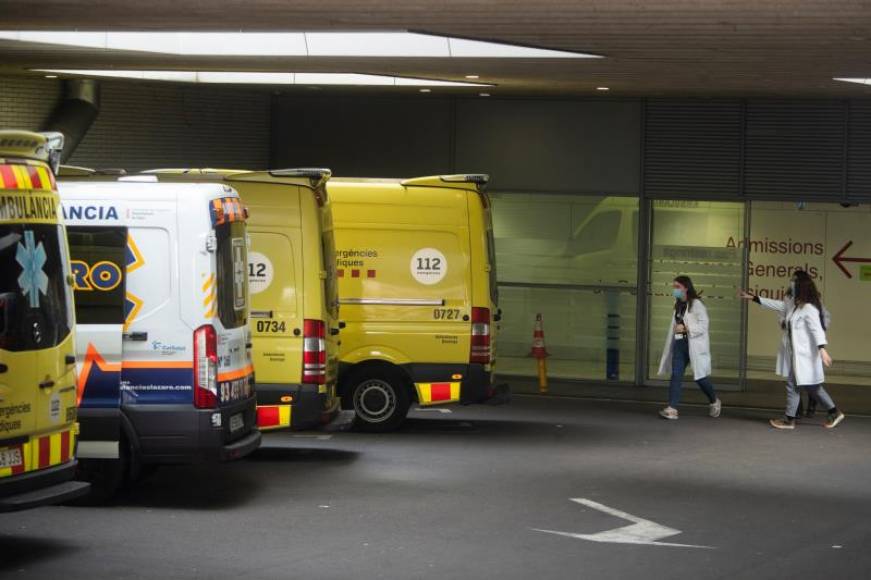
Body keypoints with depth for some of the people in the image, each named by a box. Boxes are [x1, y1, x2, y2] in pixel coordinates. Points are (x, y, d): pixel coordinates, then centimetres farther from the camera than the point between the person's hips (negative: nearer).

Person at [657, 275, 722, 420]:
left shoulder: (696, 304, -12)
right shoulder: (678, 305, 12)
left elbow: (703, 325, -16)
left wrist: (686, 328, -23)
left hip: (694, 345, -7)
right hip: (679, 343, 7)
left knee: (700, 377, 3)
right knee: (676, 375, -5)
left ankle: (714, 402, 28)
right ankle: (672, 409, -10)